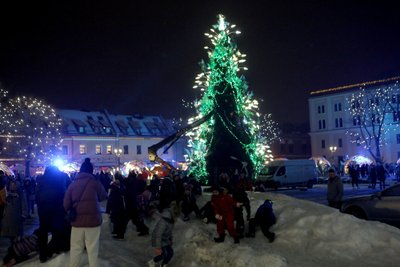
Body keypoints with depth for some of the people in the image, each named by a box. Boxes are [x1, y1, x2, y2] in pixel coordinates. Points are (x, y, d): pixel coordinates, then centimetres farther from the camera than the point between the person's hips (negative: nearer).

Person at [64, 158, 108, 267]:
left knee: (75, 249, 13)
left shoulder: (73, 184, 1)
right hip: (93, 219, -2)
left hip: (77, 220, 2)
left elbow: (66, 204, 2)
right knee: (93, 250, 4)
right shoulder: (95, 182, -4)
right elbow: (103, 196, 9)